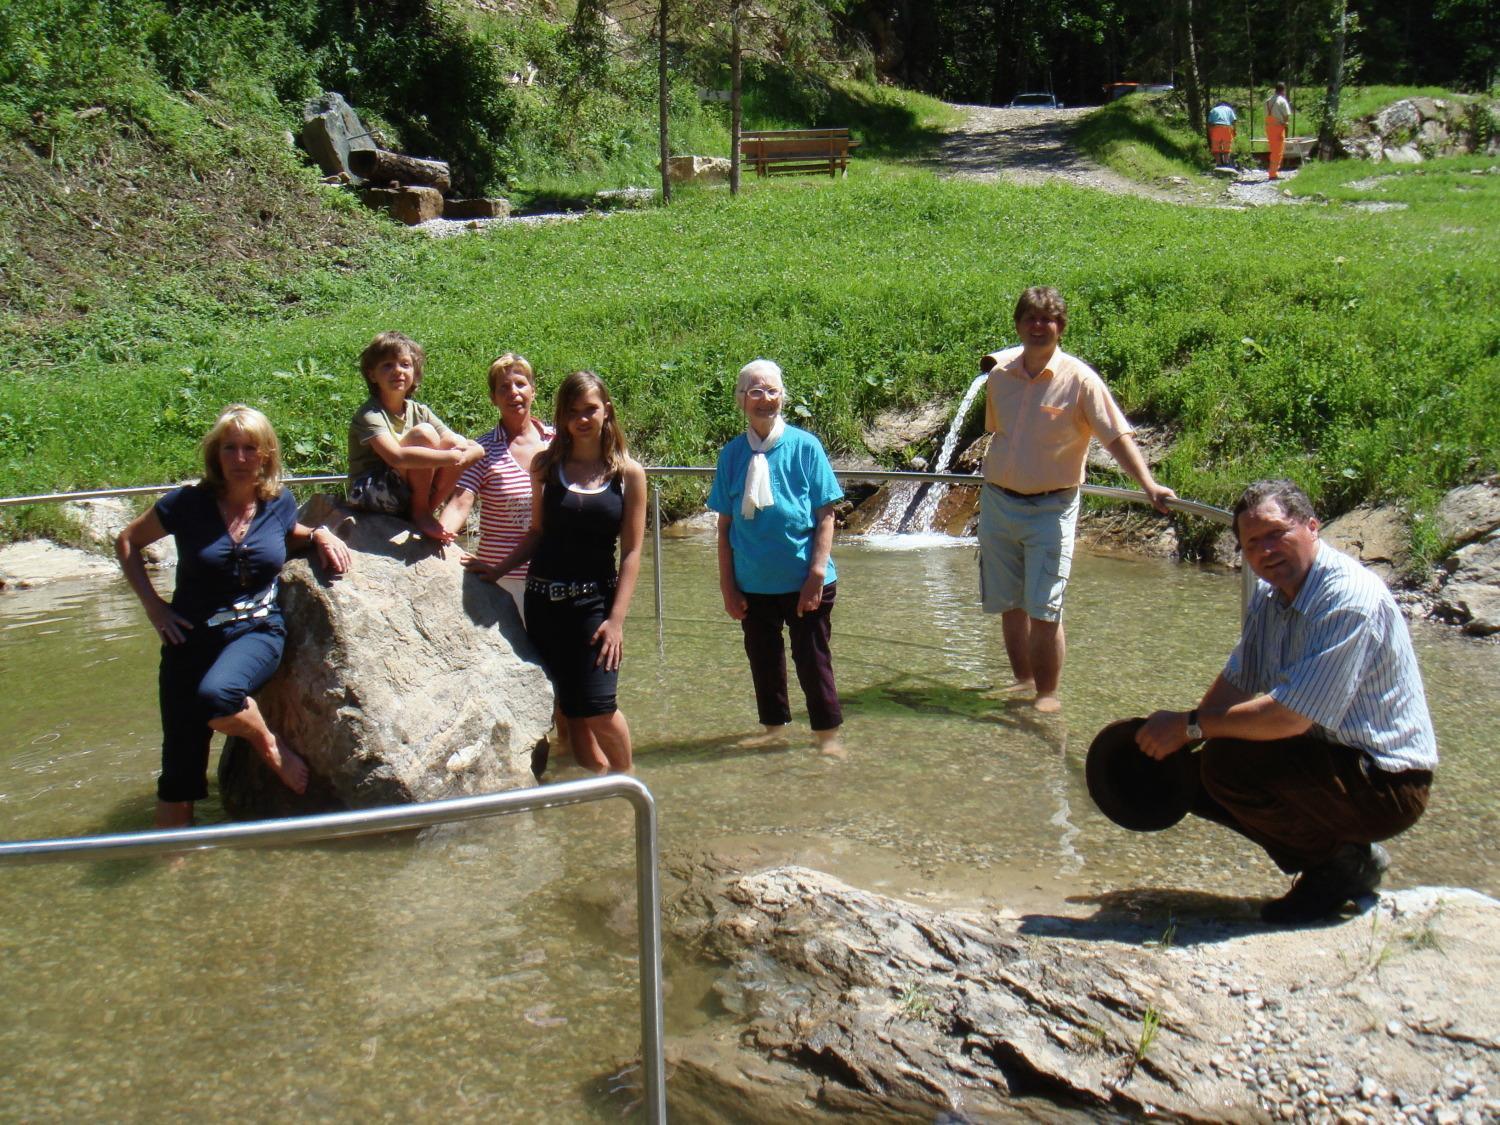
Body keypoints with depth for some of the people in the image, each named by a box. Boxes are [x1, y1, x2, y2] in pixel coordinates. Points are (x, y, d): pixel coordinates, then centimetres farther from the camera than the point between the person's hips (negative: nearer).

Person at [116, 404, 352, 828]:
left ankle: (271, 747, -5)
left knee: (215, 695, -35)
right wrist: (154, 606, -1)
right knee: (179, 766, 0)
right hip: (192, 635, 1)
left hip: (258, 630, 0)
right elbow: (127, 543, 8)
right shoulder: (187, 504, -7)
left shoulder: (279, 503, -1)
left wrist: (320, 534, 2)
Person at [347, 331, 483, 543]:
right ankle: (420, 512, -13)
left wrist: (465, 454, -26)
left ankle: (425, 511, -8)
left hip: (411, 492, 7)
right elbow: (396, 457, -33)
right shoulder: (369, 415, -14)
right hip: (369, 494, -7)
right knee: (424, 434, -25)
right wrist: (449, 457, -33)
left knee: (456, 443, -12)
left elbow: (478, 449, -3)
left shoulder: (419, 411, 6)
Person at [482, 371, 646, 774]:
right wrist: (495, 571, 1)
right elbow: (537, 533, 12)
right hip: (545, 599, 2)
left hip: (596, 600, -2)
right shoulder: (546, 464, 5)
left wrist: (616, 619, -10)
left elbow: (631, 550, -3)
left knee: (597, 707, -9)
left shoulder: (628, 472, 0)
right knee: (569, 706, 4)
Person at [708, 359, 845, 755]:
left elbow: (826, 515, -6)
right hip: (753, 584, 3)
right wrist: (727, 584, 2)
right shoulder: (732, 454, 1)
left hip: (804, 582, -3)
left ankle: (827, 733, 21)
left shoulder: (805, 447, -6)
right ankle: (774, 726, 33)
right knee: (763, 657, 14)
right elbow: (725, 524, 5)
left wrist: (817, 574, -12)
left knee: (812, 658, 6)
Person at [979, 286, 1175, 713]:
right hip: (997, 503, 5)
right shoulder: (1000, 373, 4)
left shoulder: (1079, 378, -10)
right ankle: (1023, 680, 28)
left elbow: (1117, 436, -13)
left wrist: (1148, 484, -25)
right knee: (1008, 604, 12)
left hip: (1051, 508, -5)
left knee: (1044, 610, -7)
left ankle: (1048, 693, 6)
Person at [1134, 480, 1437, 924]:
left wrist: (1189, 725, -20)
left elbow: (1288, 717, -29)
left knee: (1228, 764, -27)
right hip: (1329, 754, 9)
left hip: (1385, 785, -9)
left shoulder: (1352, 600, -25)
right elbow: (1236, 683, 12)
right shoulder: (1270, 594, 4)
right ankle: (1326, 854, 10)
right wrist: (1172, 739, -2)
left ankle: (1344, 862, -5)